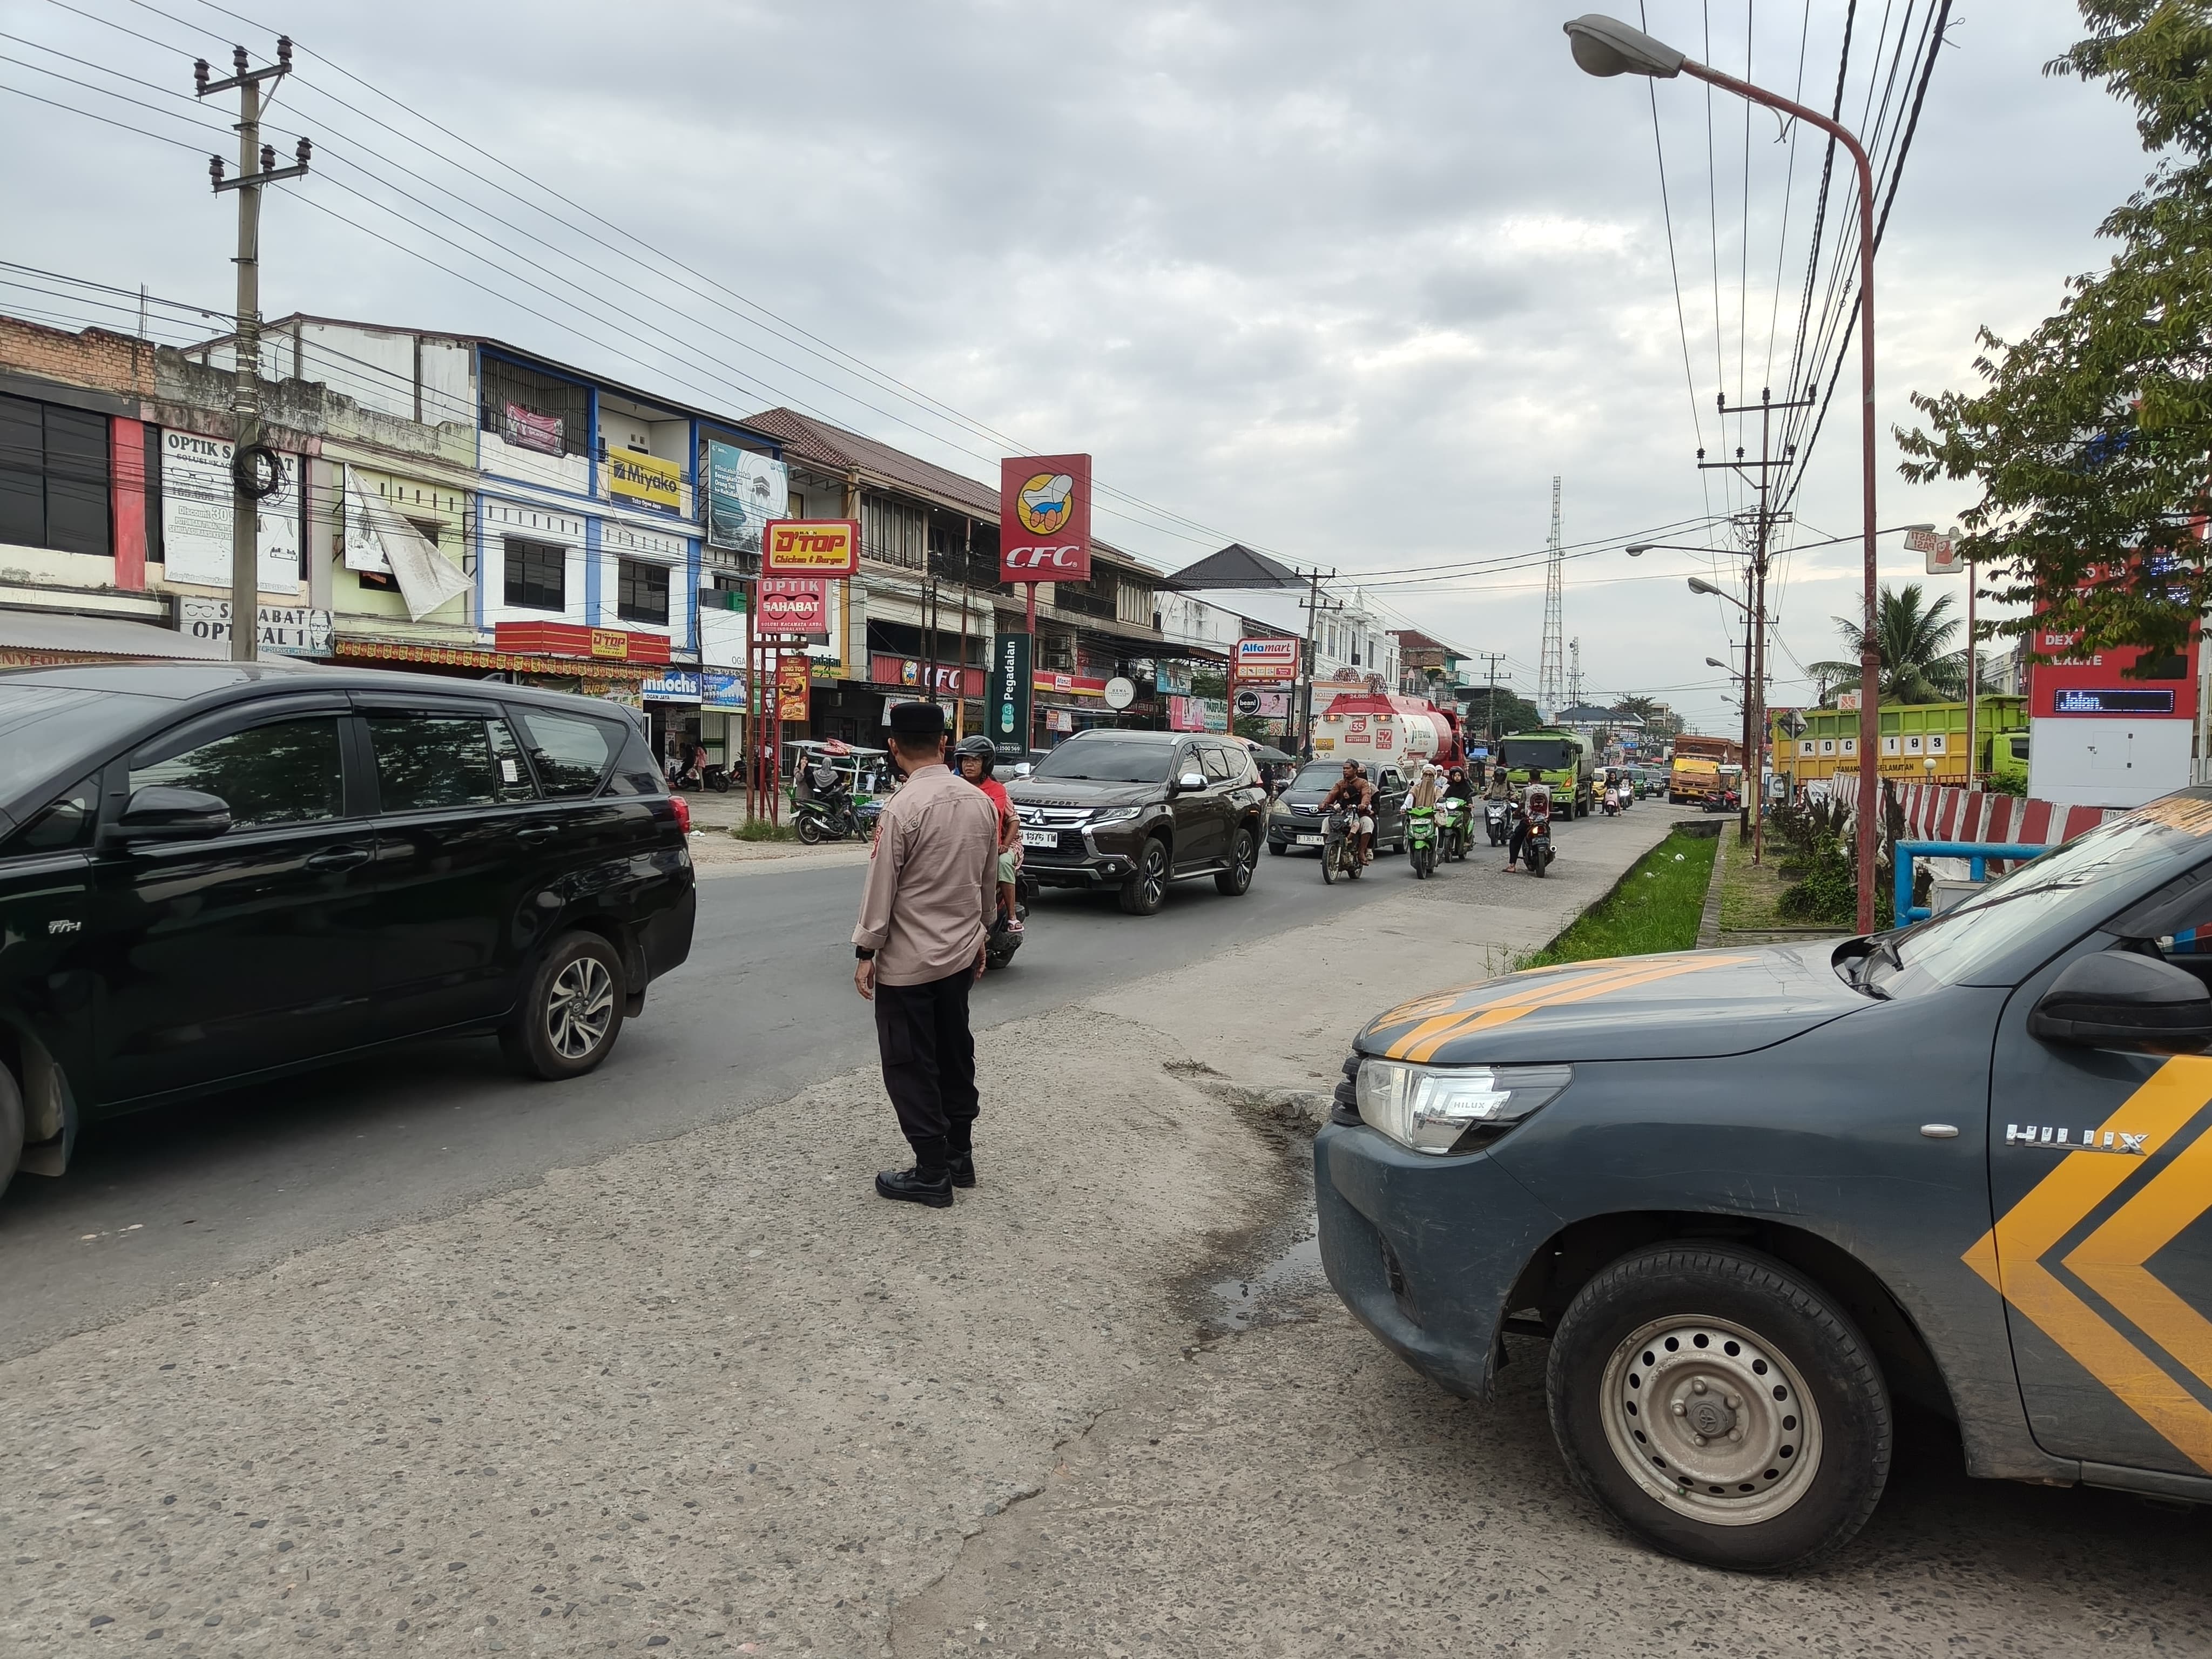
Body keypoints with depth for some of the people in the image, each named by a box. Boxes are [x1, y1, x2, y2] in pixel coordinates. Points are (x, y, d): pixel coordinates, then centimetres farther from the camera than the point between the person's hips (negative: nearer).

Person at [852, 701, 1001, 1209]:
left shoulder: (903, 809, -19)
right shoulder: (981, 803, 0)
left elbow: (881, 888, -15)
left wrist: (866, 952, -6)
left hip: (907, 961, -7)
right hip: (960, 954, 7)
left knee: (911, 1067, 4)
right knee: (955, 1055, 18)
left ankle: (932, 1174, 10)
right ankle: (959, 1156, 28)